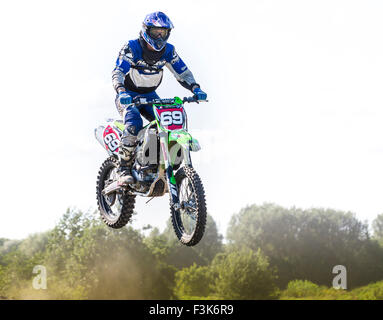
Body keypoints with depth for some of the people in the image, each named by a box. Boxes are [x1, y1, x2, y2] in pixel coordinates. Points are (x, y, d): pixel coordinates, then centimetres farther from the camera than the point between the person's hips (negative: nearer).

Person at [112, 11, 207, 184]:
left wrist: (195, 88, -18)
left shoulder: (168, 51, -2)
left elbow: (183, 72, 1)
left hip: (149, 96, 5)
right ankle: (124, 168, -20)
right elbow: (118, 72, -27)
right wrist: (121, 91, -47)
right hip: (127, 96, -5)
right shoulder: (131, 48, -17)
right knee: (134, 124, -31)